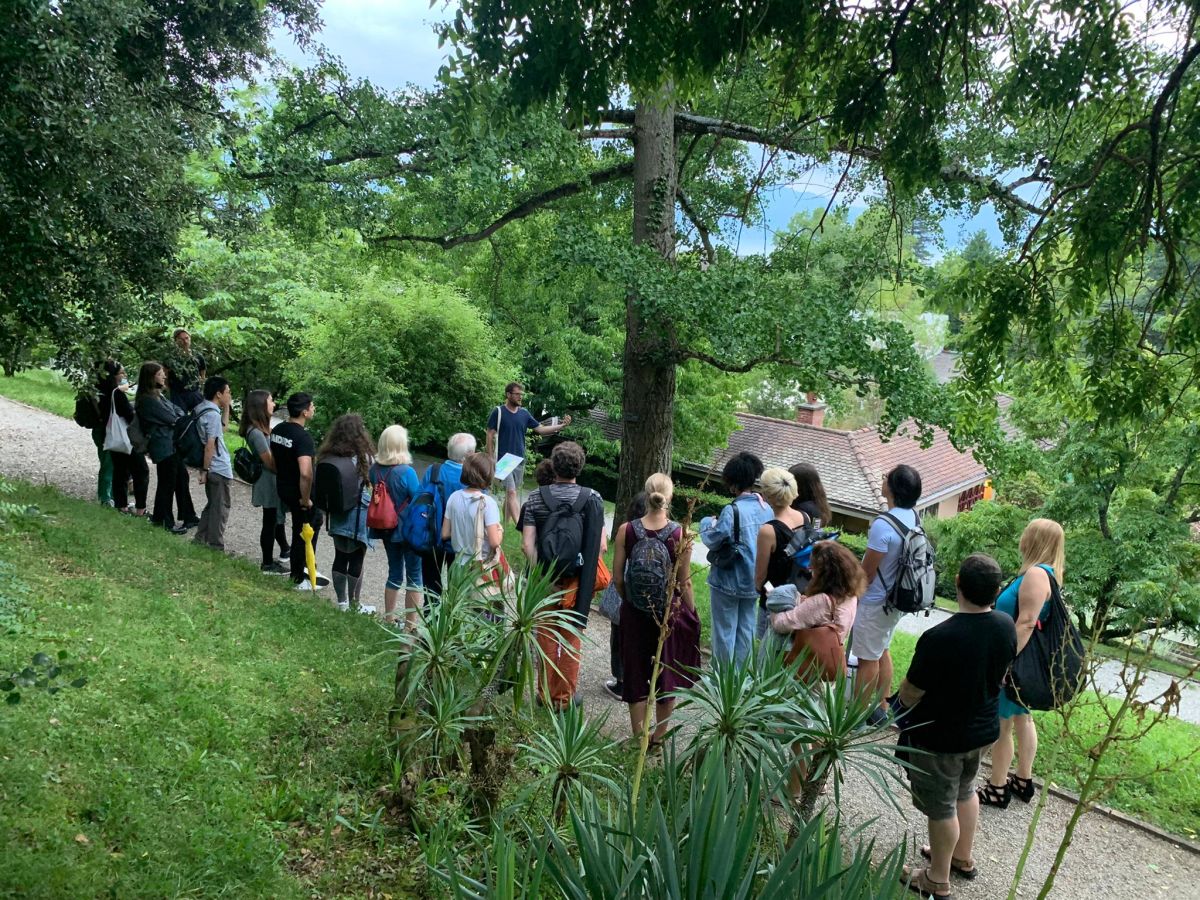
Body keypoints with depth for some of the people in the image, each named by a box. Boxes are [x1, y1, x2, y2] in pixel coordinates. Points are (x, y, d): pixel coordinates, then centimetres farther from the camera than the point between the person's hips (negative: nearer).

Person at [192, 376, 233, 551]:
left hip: (213, 468, 9)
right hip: (219, 469, -9)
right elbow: (210, 445, -22)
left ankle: (200, 538, 27)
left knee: (212, 505, 21)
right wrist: (204, 470, -18)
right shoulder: (213, 414, -21)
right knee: (220, 508, 1)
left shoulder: (204, 409, 7)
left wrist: (226, 407, 14)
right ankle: (216, 546, 8)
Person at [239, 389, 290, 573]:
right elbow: (270, 462, -21)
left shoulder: (261, 428, 8)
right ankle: (268, 564, 13)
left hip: (273, 481, 10)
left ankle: (285, 550, 41)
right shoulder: (256, 432, -23)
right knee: (270, 522, 2)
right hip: (269, 482, -10)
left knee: (277, 517, 24)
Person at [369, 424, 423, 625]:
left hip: (386, 528, 6)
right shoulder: (406, 472, -21)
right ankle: (411, 624, 10)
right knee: (414, 575, 6)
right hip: (408, 530, -6)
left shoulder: (375, 470, -4)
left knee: (394, 573, 20)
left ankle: (388, 618, 29)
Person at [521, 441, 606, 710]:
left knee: (546, 638, 15)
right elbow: (601, 546, -11)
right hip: (578, 582, 0)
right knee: (571, 639, 13)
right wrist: (586, 574, 0)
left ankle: (546, 694, 25)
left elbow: (527, 544, -12)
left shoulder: (537, 497, -5)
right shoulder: (592, 498, -7)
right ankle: (565, 696, 23)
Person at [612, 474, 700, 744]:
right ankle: (659, 737, 29)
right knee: (667, 673, 17)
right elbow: (685, 583, -10)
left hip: (635, 611, 1)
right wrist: (691, 614, 4)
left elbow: (617, 577, -5)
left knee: (636, 672, 15)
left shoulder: (626, 530, -10)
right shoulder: (680, 534, -15)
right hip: (671, 612, -1)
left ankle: (639, 737, 23)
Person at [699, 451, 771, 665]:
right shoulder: (766, 509, -2)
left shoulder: (733, 511, -22)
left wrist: (707, 523, 2)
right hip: (754, 581, 6)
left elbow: (712, 540, -18)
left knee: (725, 629, 7)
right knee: (746, 627, 16)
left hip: (728, 581, -6)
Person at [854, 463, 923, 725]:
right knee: (882, 651, 21)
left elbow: (867, 573, -21)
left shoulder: (883, 525, -28)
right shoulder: (913, 517, -3)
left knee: (868, 658, 5)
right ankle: (880, 708, 32)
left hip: (875, 602, -8)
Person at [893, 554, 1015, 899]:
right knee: (965, 791, 28)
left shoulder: (939, 638, -35)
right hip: (983, 728, 7)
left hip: (940, 736, -7)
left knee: (941, 807, 12)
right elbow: (1000, 674, 5)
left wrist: (898, 704, 1)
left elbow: (910, 694, -22)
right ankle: (962, 858, 48)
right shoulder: (1007, 626, -12)